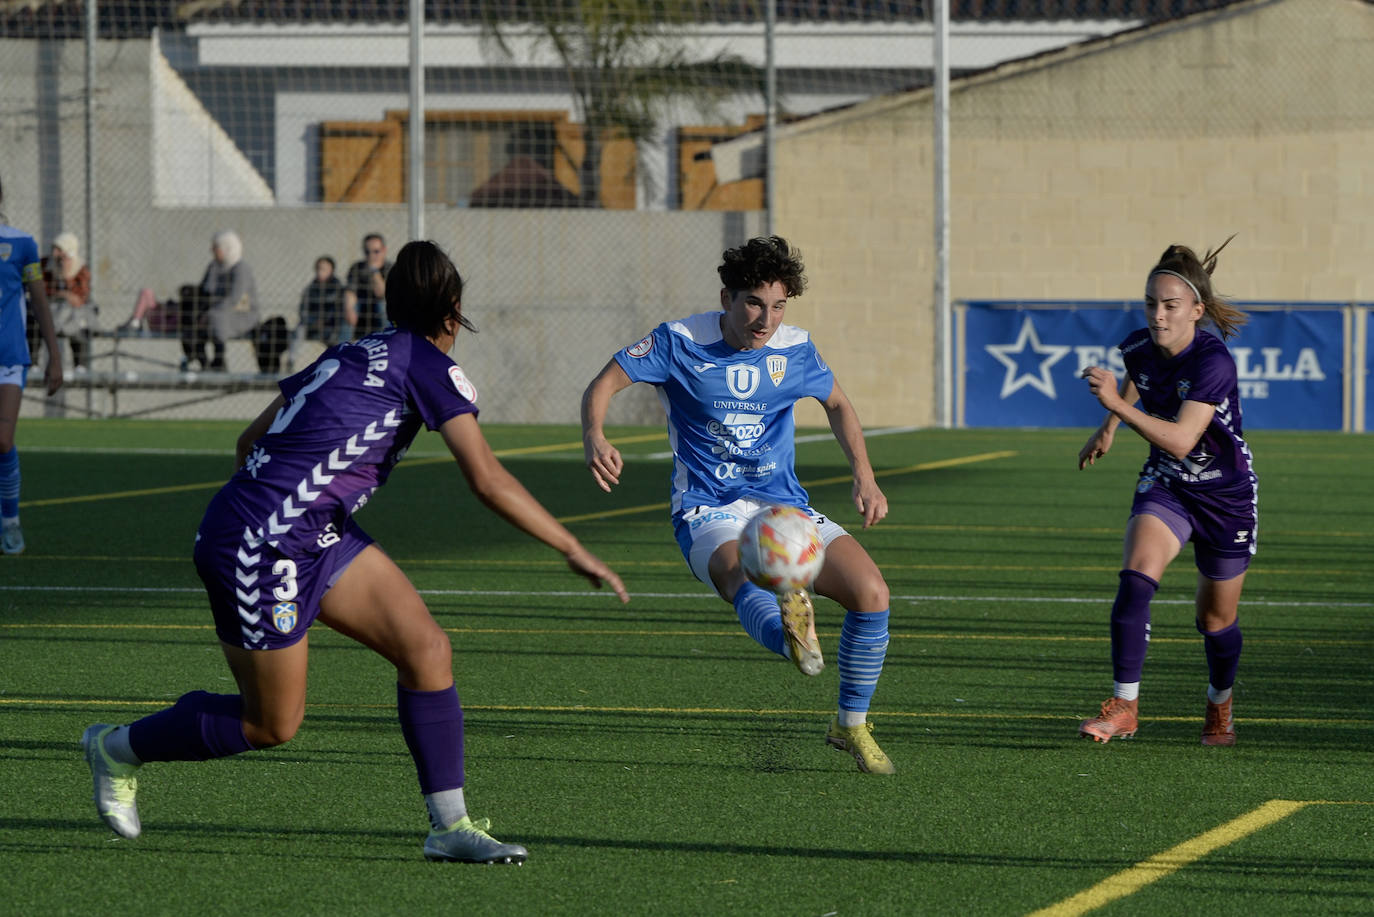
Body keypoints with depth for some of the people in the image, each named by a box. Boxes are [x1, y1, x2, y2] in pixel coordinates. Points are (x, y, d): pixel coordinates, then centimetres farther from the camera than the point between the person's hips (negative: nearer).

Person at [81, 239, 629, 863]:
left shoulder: (349, 354, 16)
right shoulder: (428, 363, -8)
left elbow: (251, 439, 21)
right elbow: (487, 480, -15)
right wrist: (573, 550, -11)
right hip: (258, 546, -9)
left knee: (427, 648, 0)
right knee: (271, 727, 4)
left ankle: (450, 826, 2)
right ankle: (118, 748, 25)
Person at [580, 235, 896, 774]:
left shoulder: (795, 350, 3)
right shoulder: (680, 342, -7)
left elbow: (837, 404, 21)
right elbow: (602, 386, -5)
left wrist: (864, 478, 7)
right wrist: (595, 437, -28)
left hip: (783, 507, 4)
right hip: (709, 516, -4)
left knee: (871, 592, -15)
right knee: (743, 577, -39)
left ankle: (851, 725, 5)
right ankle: (789, 637, -76)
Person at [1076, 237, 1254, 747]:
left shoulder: (1213, 363, -29)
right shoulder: (1139, 347, -10)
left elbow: (1181, 439, -38)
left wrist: (1117, 405, -45)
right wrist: (1107, 430, 22)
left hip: (1226, 496, -4)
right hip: (1165, 487, 4)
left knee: (1216, 620, 10)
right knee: (1135, 578, -23)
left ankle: (1220, 705, 40)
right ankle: (1124, 706, -22)